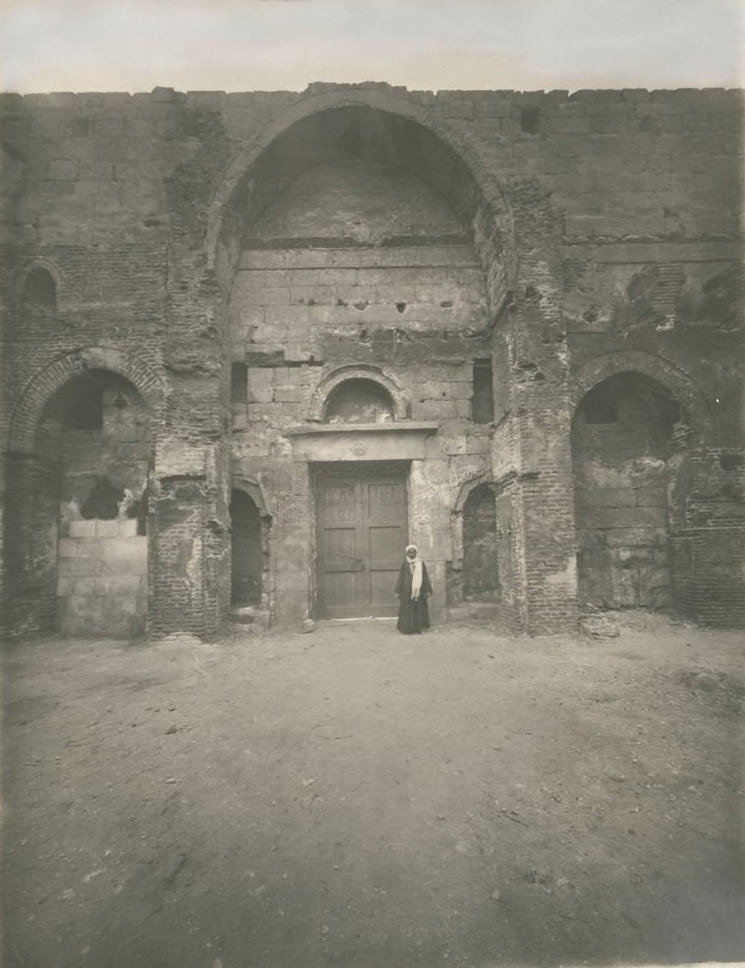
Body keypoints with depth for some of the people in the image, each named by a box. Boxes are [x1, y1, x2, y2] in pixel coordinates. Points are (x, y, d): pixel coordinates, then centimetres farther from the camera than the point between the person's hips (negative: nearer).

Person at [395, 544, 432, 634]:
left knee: (419, 608, 4)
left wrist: (427, 590, 2)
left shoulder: (421, 563, 5)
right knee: (407, 609, -2)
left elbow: (425, 577, 6)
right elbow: (401, 577, 2)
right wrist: (398, 591, -2)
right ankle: (405, 629, 4)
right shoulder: (404, 563, 1)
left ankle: (418, 627, 13)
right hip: (407, 589, -2)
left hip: (418, 589, 2)